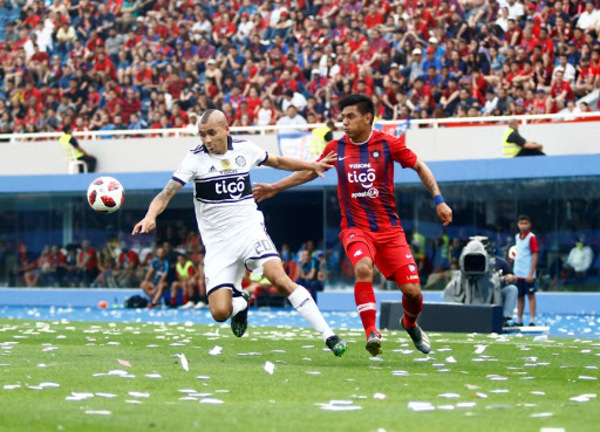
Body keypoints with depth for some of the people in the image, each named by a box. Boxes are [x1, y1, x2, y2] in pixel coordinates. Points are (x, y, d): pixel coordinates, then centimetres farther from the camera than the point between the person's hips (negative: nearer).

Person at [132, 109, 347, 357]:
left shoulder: (245, 149, 3)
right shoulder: (195, 159, -6)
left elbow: (277, 162, 24)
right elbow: (166, 194, -13)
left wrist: (312, 166, 22)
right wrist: (151, 216, -32)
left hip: (250, 230, 0)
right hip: (217, 242, 0)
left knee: (280, 280, -25)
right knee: (219, 313, -12)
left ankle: (327, 334, -20)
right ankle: (240, 303, 25)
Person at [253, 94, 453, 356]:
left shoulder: (388, 144, -4)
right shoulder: (337, 148, 2)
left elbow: (420, 167, 8)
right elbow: (310, 171, 18)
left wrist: (438, 200, -1)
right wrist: (275, 188, 19)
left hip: (389, 228, 0)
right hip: (355, 228, 0)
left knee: (412, 290, -6)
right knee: (363, 268, -33)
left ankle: (410, 323, 29)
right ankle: (371, 332, -29)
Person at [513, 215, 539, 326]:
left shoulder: (531, 237, -9)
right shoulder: (517, 237, 11)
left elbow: (535, 256, -12)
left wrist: (531, 274, -16)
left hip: (528, 274, -6)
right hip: (517, 273, 6)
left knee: (531, 295, -2)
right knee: (520, 296, 10)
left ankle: (532, 321, -1)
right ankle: (519, 320, 16)